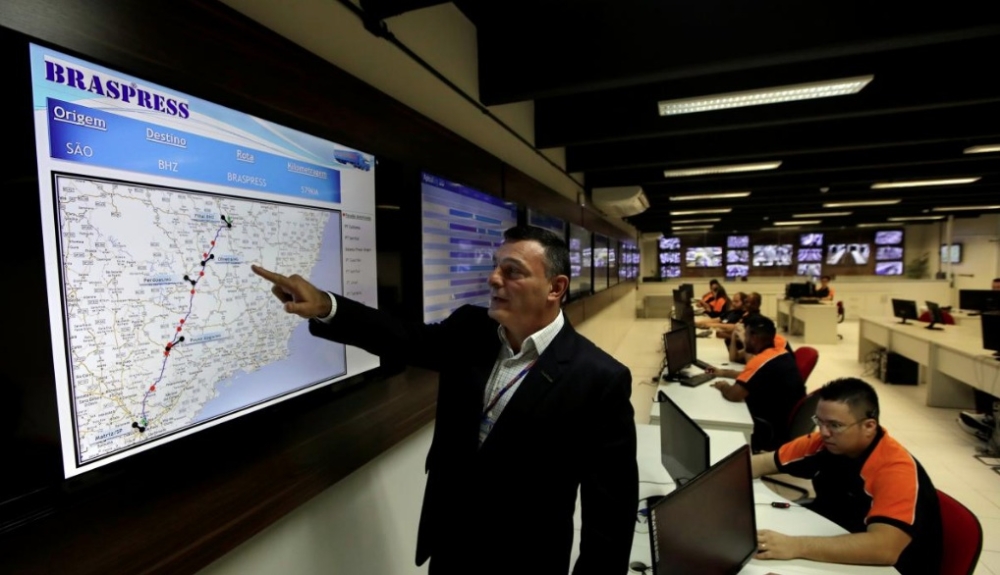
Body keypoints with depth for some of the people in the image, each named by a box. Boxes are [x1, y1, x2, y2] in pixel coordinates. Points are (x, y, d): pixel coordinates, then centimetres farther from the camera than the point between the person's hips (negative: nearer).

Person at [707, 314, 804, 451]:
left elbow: (734, 395, -30)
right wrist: (723, 372, 19)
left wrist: (723, 387, -8)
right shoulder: (782, 353, 2)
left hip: (776, 431, -8)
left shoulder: (761, 361, -27)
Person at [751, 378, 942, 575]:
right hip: (833, 557, 5)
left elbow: (885, 549, -37)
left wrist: (795, 546, -41)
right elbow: (764, 462, 1)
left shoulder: (896, 470, -25)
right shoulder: (825, 443, -9)